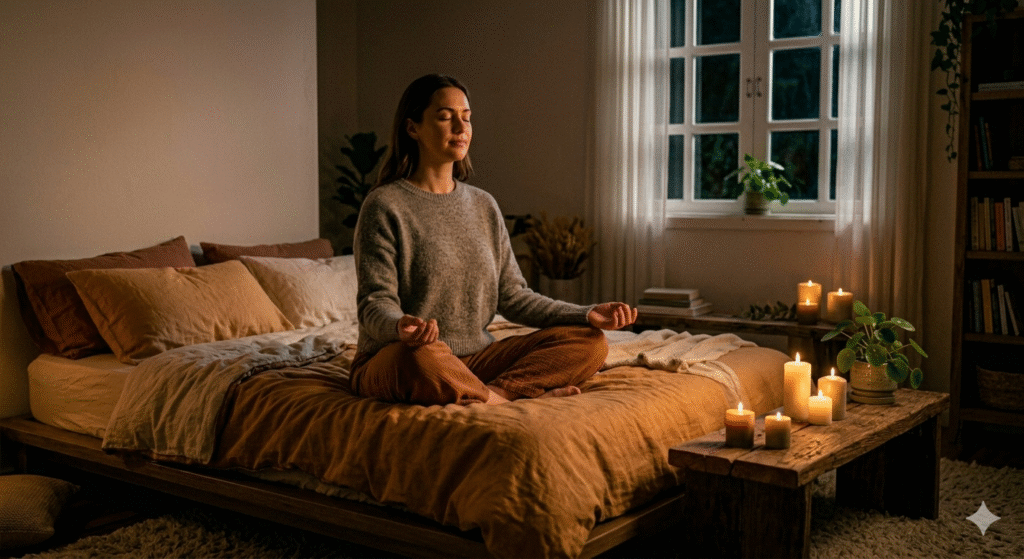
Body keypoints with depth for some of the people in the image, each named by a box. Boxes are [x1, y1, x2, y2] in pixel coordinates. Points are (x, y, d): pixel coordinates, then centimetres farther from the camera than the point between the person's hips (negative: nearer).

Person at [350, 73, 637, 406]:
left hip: (474, 359, 6)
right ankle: (517, 399, -20)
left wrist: (587, 314, -3)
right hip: (392, 361, -5)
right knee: (421, 353, -42)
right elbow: (375, 302, -13)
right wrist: (400, 326, -38)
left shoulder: (483, 206, 13)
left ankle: (494, 392, -28)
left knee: (589, 341, -10)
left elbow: (512, 296, 10)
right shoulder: (384, 206, -5)